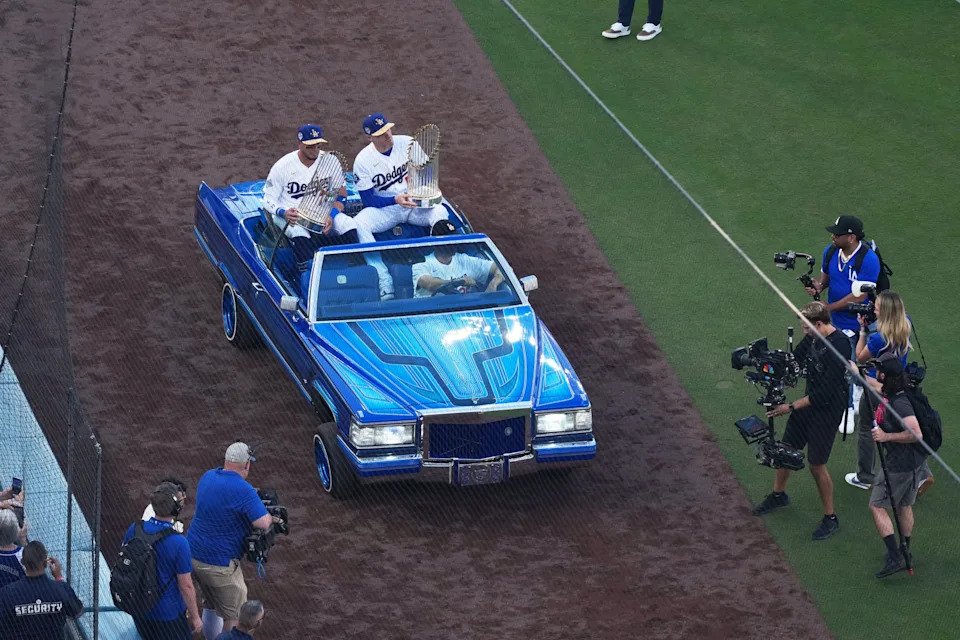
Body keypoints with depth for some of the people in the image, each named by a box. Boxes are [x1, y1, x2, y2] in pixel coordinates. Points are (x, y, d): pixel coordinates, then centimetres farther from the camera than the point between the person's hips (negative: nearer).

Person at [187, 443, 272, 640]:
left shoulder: (208, 477, 4)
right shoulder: (243, 490, -22)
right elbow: (263, 523, -28)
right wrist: (271, 518, -4)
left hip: (193, 555, 8)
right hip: (219, 563, -8)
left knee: (211, 604, 26)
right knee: (235, 615, 6)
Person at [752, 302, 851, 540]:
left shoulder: (839, 346, -28)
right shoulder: (812, 337, -3)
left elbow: (824, 393, -27)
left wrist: (791, 407, -22)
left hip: (828, 408, -8)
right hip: (810, 401, 8)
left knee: (816, 464, -4)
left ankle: (830, 518, 12)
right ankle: (778, 494, 45)